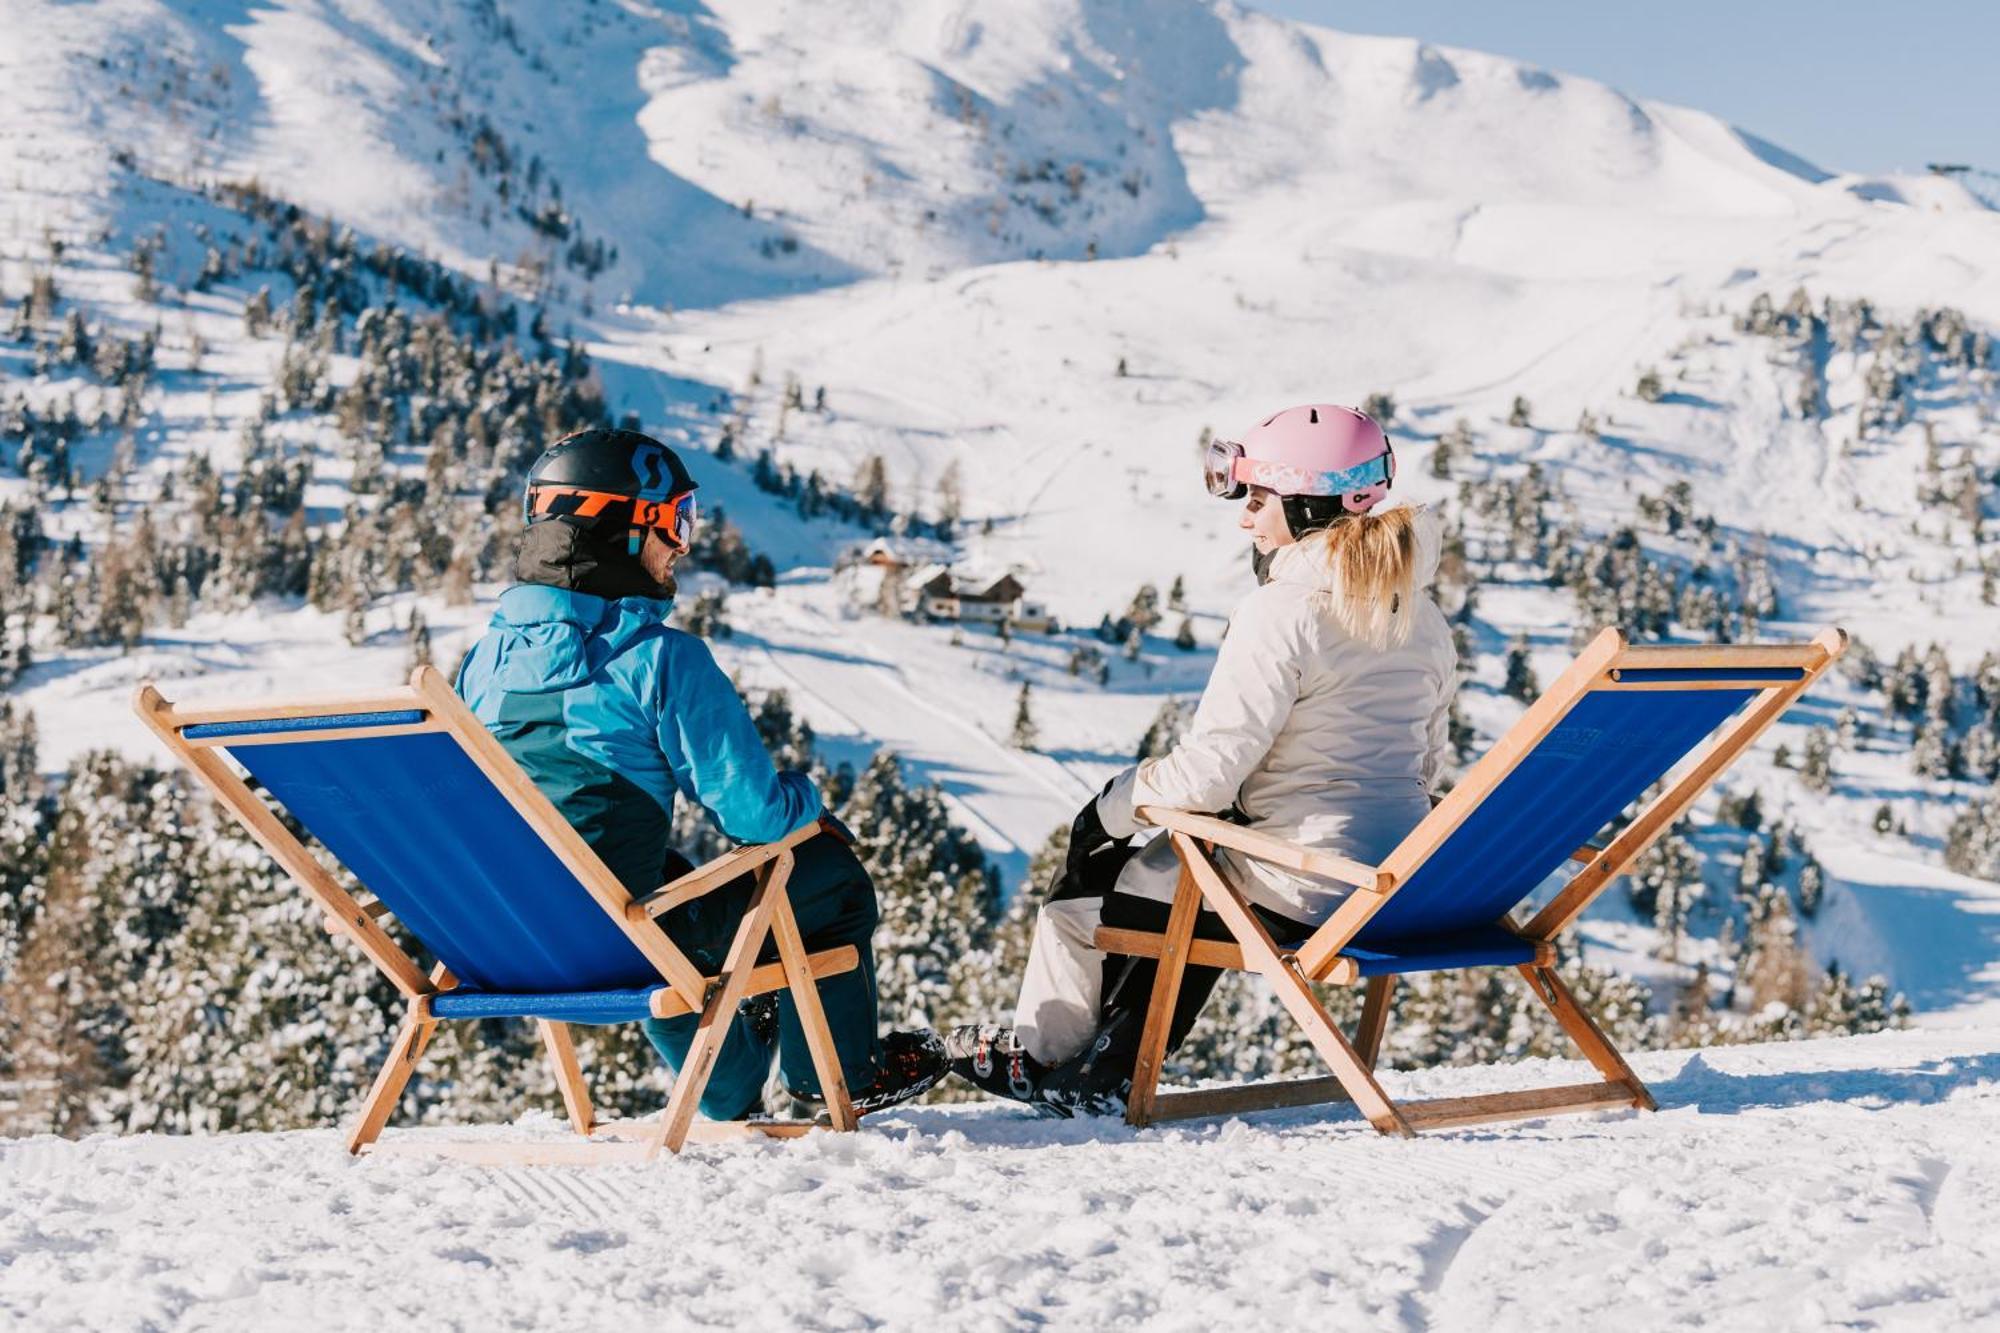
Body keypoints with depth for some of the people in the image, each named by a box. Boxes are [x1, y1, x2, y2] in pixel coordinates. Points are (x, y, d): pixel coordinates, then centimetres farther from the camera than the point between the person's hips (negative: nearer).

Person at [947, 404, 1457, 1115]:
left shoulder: (1281, 612, -17)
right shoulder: (1421, 616, 8)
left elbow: (1207, 772, -20)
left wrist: (1111, 807, -3)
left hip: (1303, 893, -8)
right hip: (1404, 881, 8)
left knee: (1081, 893, 13)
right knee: (1171, 874, 32)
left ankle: (1041, 1057, 33)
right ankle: (1112, 1072, 39)